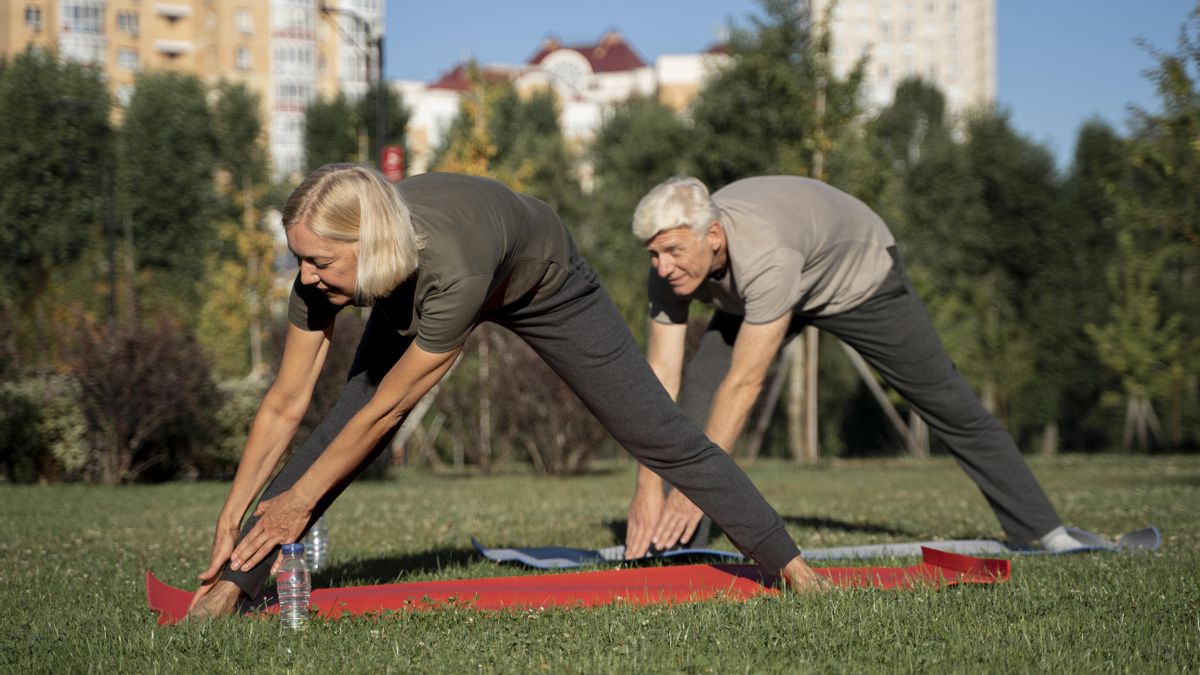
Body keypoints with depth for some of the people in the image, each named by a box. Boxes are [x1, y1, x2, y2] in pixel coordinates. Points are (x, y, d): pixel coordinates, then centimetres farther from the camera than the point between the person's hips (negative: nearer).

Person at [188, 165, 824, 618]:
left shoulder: (452, 268, -48)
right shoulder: (320, 275, -33)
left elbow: (386, 408, -37)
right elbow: (283, 405, -21)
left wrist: (299, 501, -26)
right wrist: (231, 515, -19)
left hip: (544, 283, -4)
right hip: (419, 291, 4)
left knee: (657, 434, 2)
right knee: (339, 434, -12)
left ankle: (786, 563, 16)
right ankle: (232, 582, -4)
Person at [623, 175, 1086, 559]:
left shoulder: (765, 257, -47)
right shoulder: (671, 265, -29)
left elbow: (744, 385, -46)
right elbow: (661, 378, -27)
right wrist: (648, 488, -33)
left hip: (861, 276, -5)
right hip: (766, 292, 5)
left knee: (950, 406, 5)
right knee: (696, 394, -15)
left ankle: (1040, 529, 21)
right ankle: (676, 548, -9)